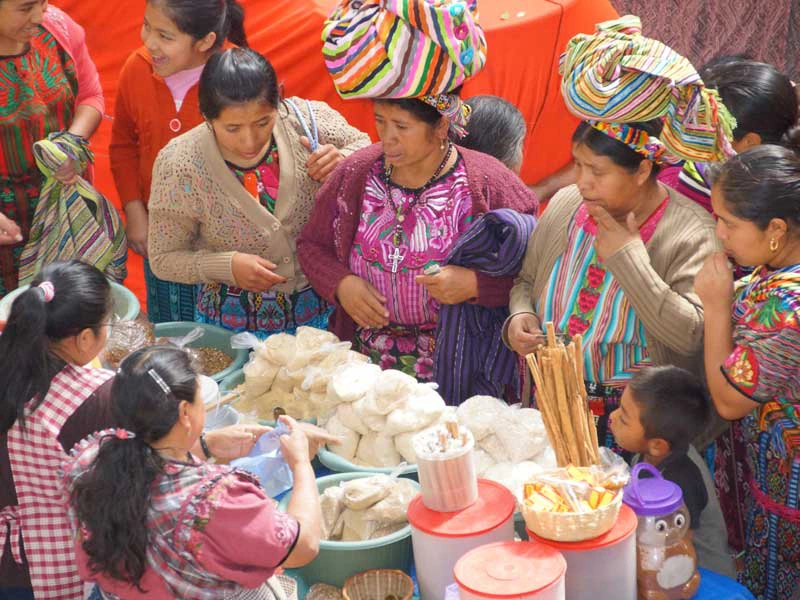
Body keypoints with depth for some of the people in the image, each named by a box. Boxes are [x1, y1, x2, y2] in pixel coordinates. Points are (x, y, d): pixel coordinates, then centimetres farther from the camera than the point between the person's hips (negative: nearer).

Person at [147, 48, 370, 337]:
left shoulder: (307, 120, -17)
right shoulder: (178, 164, -20)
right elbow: (163, 259, -8)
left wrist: (343, 161, -21)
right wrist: (228, 266, -26)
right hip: (233, 321, -2)